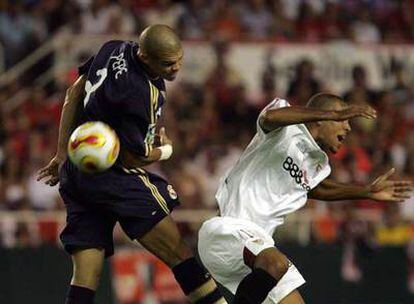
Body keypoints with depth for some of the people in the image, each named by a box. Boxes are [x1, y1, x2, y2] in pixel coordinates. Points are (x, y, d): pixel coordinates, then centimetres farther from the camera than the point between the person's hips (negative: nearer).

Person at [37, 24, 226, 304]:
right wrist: (166, 149, 8)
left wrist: (63, 154, 20)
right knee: (179, 253, -6)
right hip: (110, 176, -9)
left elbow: (74, 95, 15)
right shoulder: (141, 93, -22)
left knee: (85, 280, 3)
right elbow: (134, 157, -13)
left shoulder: (114, 50, 4)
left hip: (74, 173, 9)